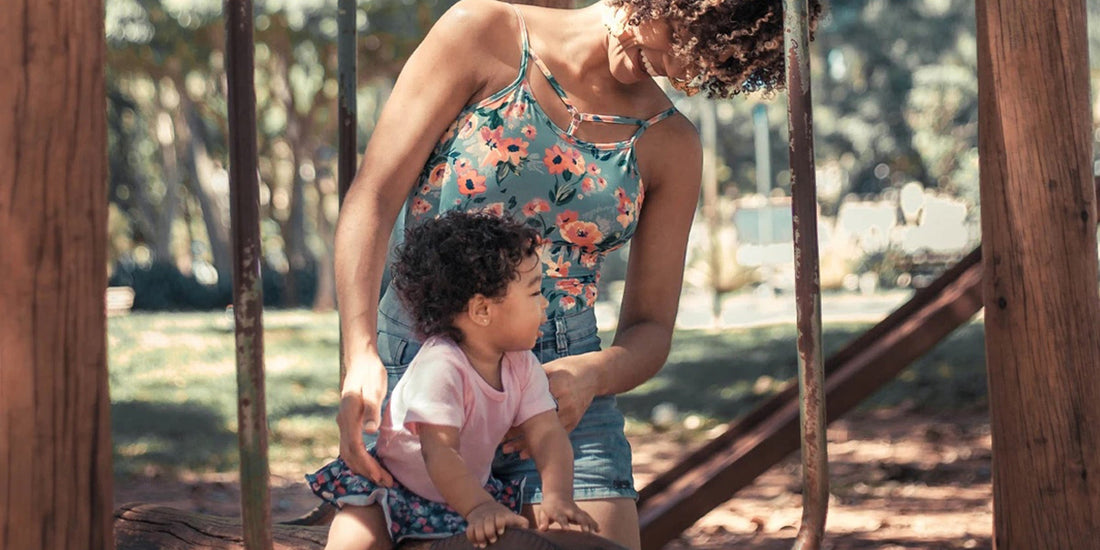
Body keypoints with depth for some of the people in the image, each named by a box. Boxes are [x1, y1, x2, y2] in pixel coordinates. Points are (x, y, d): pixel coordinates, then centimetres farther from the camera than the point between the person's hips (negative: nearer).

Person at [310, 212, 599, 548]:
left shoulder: (522, 366, -8)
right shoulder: (440, 367, -32)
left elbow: (547, 433, -14)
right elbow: (439, 452, -39)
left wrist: (557, 497, -31)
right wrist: (480, 508, -51)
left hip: (466, 491, 7)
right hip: (394, 491, -7)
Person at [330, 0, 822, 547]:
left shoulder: (672, 146, 8)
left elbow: (650, 329, 10)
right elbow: (372, 199, -6)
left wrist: (592, 374, -14)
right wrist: (361, 356, -19)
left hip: (560, 398, 2)